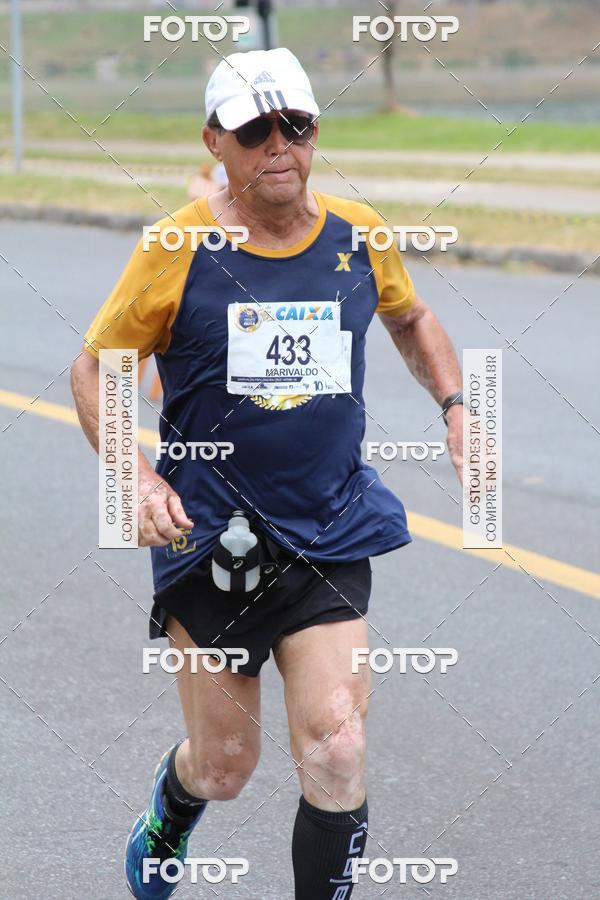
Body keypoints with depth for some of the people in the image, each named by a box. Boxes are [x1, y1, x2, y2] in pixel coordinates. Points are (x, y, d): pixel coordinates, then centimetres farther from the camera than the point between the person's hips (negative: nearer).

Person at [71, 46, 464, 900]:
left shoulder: (359, 235, 1)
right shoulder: (177, 250, -9)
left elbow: (411, 318, 23)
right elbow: (94, 369, 0)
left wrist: (455, 404, 7)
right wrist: (138, 477, -14)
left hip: (331, 540, 2)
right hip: (210, 539, -2)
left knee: (336, 750, -12)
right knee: (225, 766, 9)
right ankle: (169, 816, 46)